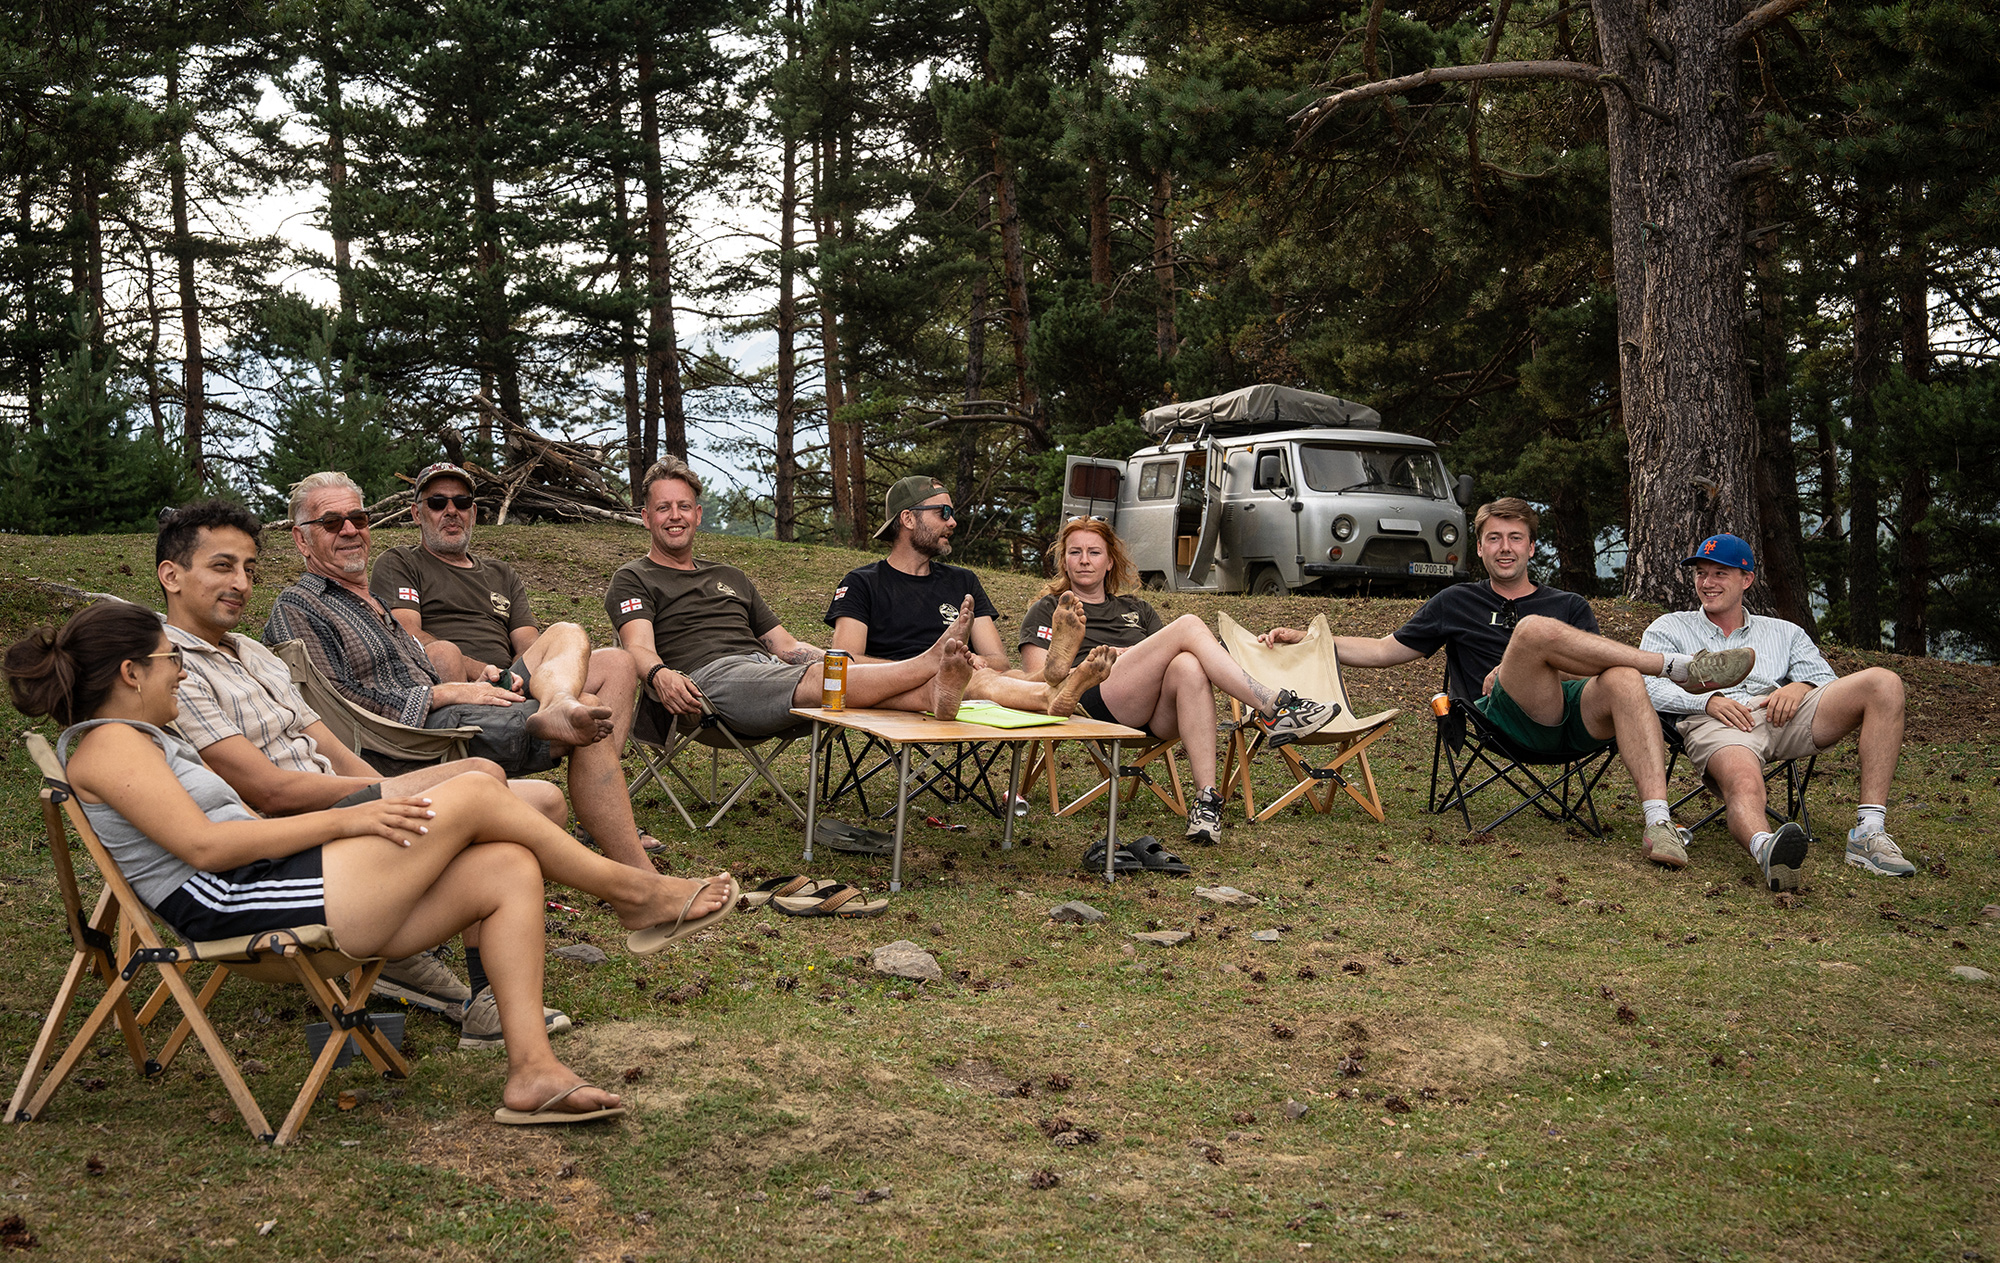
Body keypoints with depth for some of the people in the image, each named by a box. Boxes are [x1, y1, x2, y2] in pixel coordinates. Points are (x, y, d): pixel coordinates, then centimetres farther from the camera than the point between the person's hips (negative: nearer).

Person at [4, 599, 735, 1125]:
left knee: (508, 870, -5)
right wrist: (343, 820, -15)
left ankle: (531, 1071, -10)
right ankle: (632, 893, 3)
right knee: (469, 797, -13)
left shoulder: (140, 740, 27)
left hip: (267, 893, 10)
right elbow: (203, 844, -18)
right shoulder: (108, 743, -6)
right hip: (234, 904, -10)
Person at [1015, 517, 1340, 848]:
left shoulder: (1136, 609, 34)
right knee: (1189, 625, -22)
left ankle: (1206, 797, -44)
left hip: (1155, 715, 4)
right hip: (1092, 704, -4)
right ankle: (1275, 706, -30)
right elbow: (1038, 681, 8)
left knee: (1189, 666, -35)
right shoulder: (1045, 611, 22)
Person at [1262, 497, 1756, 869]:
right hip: (1507, 719, -1)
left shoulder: (1570, 605, 28)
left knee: (1623, 680, -35)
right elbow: (1382, 651, 25)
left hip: (1578, 715, 2)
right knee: (1534, 628, -31)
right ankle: (1679, 666, -26)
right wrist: (1307, 640, 13)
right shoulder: (1456, 603, 27)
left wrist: (1522, 669, -5)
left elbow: (1594, 667, 11)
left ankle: (1658, 823, -45)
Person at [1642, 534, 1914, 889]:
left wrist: (1800, 687, -5)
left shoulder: (1784, 633, 34)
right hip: (1712, 724, -3)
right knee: (1744, 785, -40)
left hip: (1782, 715, 4)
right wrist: (1708, 700, -11)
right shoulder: (1668, 628, 27)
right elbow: (1647, 686, 7)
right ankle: (1764, 847, -77)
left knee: (1883, 682, -19)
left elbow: (1827, 681, 21)